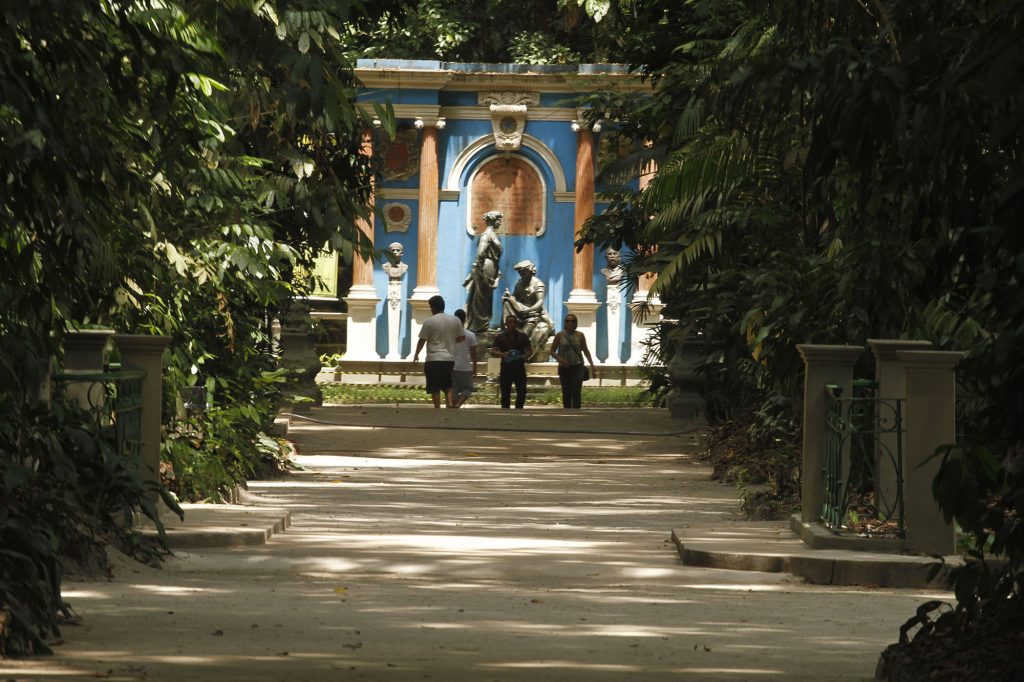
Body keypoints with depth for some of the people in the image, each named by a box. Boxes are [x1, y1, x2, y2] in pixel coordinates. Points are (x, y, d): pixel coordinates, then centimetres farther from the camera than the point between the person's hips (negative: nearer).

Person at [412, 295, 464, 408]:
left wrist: (416, 354, 10)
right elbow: (461, 337, 11)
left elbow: (422, 340, -4)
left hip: (434, 359, -4)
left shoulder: (429, 321, -9)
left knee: (435, 389, 1)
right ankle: (450, 405, -2)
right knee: (448, 387, 16)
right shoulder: (455, 320, 3)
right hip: (450, 358, 5)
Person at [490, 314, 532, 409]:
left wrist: (526, 356, -12)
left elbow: (530, 350, 13)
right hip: (506, 369, -1)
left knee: (522, 392, -7)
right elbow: (493, 352, 0)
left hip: (519, 369, 1)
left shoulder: (523, 337, 8)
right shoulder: (500, 337, 4)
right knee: (505, 393, 1)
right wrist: (503, 354, -21)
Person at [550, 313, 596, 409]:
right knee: (566, 393, 6)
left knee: (576, 392, -14)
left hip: (577, 367, -1)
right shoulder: (560, 335, 2)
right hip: (564, 368, 1)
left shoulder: (580, 335, 4)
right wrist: (560, 359, -13)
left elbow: (585, 351, 13)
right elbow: (552, 352, 4)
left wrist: (592, 364, 9)